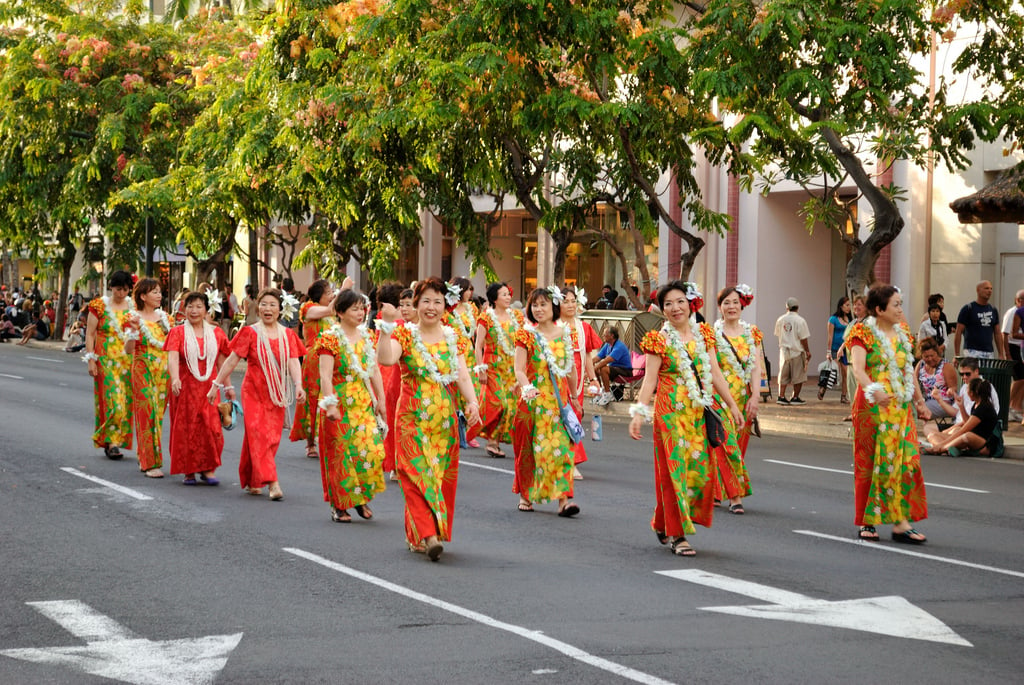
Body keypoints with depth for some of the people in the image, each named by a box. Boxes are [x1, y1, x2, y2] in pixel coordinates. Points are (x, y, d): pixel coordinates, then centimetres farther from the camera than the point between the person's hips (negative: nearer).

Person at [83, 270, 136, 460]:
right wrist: (91, 360, -7)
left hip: (128, 359, 3)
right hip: (106, 360, -3)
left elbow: (140, 333, 12)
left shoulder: (133, 307, 8)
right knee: (112, 400, -12)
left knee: (126, 400, 2)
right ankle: (111, 442, -8)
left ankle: (118, 440, 12)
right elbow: (90, 334, -1)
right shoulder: (99, 306, 0)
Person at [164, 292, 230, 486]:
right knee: (185, 428, 0)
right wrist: (175, 378, -32)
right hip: (185, 387, -1)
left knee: (211, 427, -8)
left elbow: (222, 362, 12)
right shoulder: (178, 333, 1)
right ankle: (188, 471, 10)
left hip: (209, 388, 1)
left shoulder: (216, 333, 8)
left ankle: (208, 469, 1)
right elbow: (172, 357, -15)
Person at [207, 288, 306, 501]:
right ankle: (272, 483, -20)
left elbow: (293, 362, -5)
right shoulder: (250, 333, -3)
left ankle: (251, 482, 21)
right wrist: (217, 385, -3)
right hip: (254, 392, -3)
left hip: (276, 394, 3)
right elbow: (231, 360, -1)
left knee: (272, 437, 6)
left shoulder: (287, 335, 5)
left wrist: (298, 385, -22)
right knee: (259, 435, -13)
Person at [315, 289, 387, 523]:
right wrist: (330, 404, -23)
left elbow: (374, 371, 14)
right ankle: (339, 505, 9)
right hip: (340, 403, -5)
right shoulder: (330, 339, -8)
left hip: (365, 402, 5)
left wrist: (381, 400, 10)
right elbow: (325, 375, -15)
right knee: (341, 452, -1)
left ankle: (361, 497, 14)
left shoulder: (367, 336, 11)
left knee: (371, 449, -4)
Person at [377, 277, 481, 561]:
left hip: (446, 418, 4)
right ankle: (427, 533, -20)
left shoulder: (452, 338, 9)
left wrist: (472, 402, -17)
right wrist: (387, 326, -26)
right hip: (413, 417, -4)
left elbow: (463, 376, 0)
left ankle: (418, 536, 16)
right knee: (419, 473, -12)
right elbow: (385, 358, -19)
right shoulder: (406, 335, 0)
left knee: (443, 475, 5)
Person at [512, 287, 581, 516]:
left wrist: (574, 397, 20)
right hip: (534, 399, -2)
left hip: (560, 398, 2)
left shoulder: (565, 334, 8)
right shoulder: (526, 335, 0)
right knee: (531, 448, 3)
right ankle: (525, 495, 19)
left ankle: (563, 499, -13)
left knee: (562, 447, -8)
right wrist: (527, 387, -28)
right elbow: (519, 369, -10)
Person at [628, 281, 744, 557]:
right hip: (671, 412, -5)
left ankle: (665, 526, 21)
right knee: (674, 469, -4)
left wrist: (732, 405, 10)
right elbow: (650, 379, -8)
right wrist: (638, 413, -18)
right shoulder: (659, 340, -4)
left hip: (700, 411, 5)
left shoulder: (703, 334, 9)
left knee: (700, 468, 4)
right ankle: (676, 534, 3)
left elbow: (715, 373, 12)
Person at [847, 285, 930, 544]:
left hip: (900, 407, 5)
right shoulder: (863, 333, -7)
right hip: (873, 406, -5)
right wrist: (873, 390, -39)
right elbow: (858, 368, -22)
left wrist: (919, 401, 23)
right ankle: (867, 522, 11)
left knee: (906, 461, -4)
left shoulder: (902, 332, 13)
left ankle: (901, 522, -2)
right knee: (871, 463, 0)